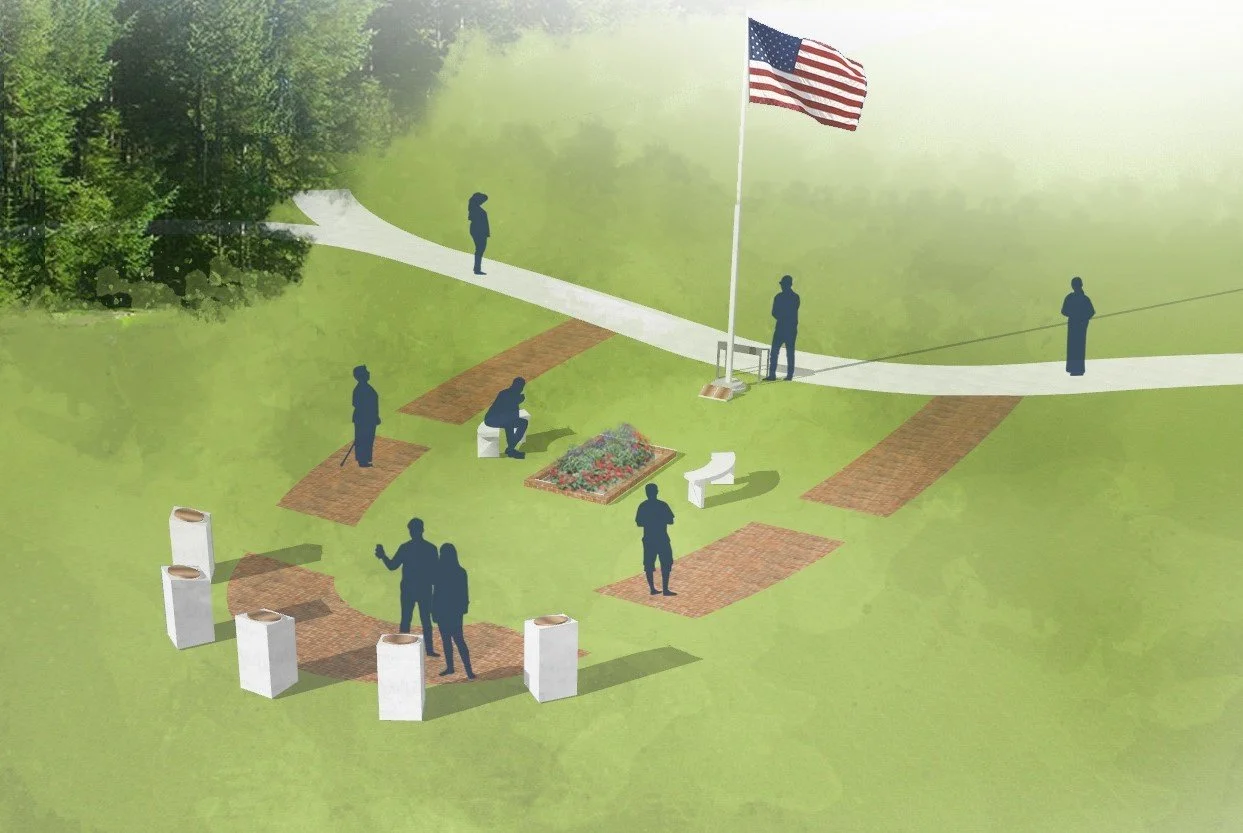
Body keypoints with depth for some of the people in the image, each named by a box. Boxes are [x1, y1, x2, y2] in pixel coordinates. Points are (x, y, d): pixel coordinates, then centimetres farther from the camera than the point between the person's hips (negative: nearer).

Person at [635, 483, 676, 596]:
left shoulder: (643, 506, 0)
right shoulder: (662, 505, -10)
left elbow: (638, 523, 3)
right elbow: (670, 521, -7)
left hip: (648, 539, 4)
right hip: (662, 539, -4)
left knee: (649, 565, 10)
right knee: (666, 565, 2)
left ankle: (652, 588, 10)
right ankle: (665, 589, -2)